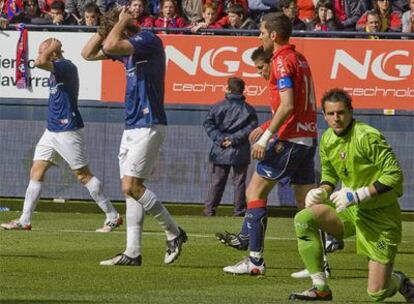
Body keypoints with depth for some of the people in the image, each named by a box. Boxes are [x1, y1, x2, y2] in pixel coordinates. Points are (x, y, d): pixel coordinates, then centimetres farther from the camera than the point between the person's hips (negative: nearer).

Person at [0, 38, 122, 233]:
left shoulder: (66, 67, -17)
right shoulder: (56, 70, 13)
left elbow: (39, 63, -32)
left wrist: (51, 48, -16)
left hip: (67, 131, -10)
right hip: (52, 130, 10)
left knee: (83, 175, -5)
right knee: (36, 172, 5)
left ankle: (113, 217, 2)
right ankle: (24, 221, 7)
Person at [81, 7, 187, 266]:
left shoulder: (148, 40, -13)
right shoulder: (127, 48, 14)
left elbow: (110, 46, -28)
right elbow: (88, 53, 21)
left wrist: (121, 22, -11)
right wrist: (106, 27, 10)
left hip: (148, 126, -10)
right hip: (132, 126, 10)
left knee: (131, 186, -13)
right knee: (130, 189, 5)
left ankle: (174, 233, -2)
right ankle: (133, 253, 4)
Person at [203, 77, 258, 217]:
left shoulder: (218, 107, 0)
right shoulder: (249, 110, 2)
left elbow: (208, 124, -7)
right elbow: (251, 127, -8)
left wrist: (219, 138, -10)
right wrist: (234, 139, -11)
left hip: (220, 152, 0)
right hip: (240, 153, 0)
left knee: (217, 182, 6)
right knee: (239, 182, 6)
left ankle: (209, 209, 4)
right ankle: (239, 210, 5)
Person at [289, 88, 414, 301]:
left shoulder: (367, 137, -20)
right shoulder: (327, 140, 2)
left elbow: (394, 174, -22)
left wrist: (358, 195, -27)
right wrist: (321, 192, -5)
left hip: (380, 216, -6)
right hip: (350, 212, 6)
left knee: (377, 294, -9)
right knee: (304, 219, -19)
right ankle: (320, 288, -11)